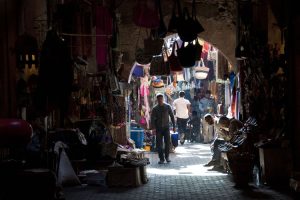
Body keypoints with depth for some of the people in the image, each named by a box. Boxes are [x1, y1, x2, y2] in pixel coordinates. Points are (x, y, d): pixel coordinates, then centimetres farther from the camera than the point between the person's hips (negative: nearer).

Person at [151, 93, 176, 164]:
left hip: (166, 127, 0)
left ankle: (167, 156, 16)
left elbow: (172, 116, 5)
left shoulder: (168, 106, 0)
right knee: (159, 144, -1)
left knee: (167, 142, -3)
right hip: (158, 128, 0)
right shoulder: (155, 108, -1)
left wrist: (174, 126, 2)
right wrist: (153, 128, -14)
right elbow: (152, 118, -3)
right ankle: (161, 158, 8)